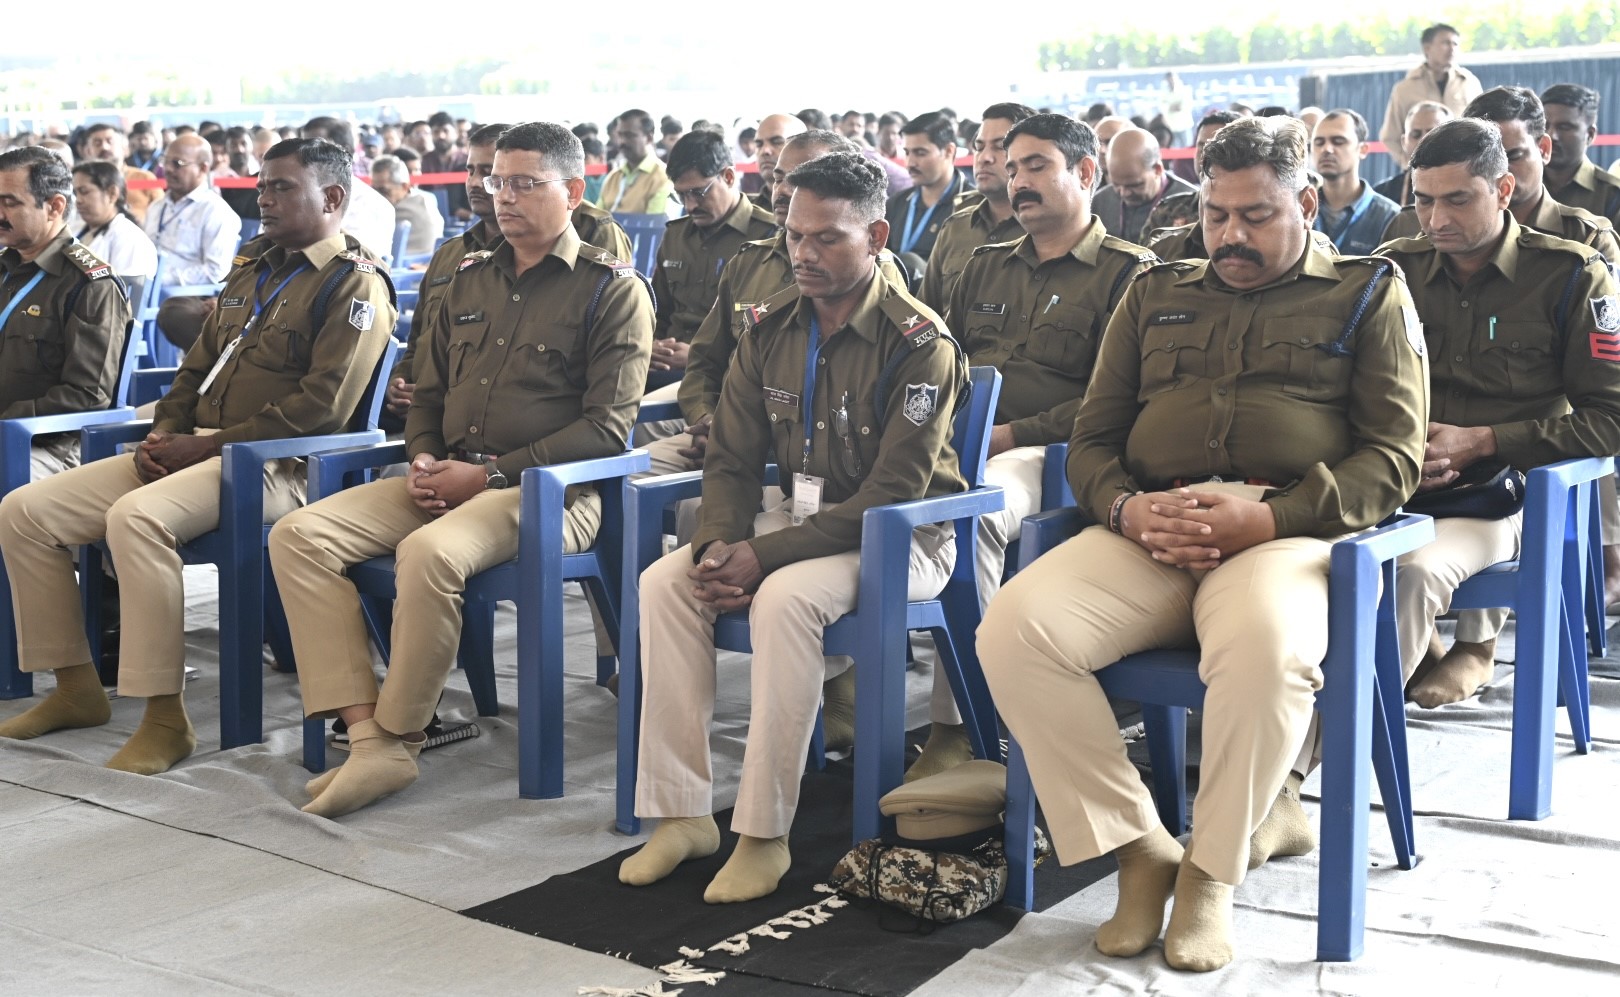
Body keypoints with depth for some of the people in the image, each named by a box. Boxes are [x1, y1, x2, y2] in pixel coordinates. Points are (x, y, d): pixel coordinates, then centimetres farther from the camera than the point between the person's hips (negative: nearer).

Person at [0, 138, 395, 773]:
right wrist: (163, 435, 5)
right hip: (189, 452, 9)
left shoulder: (354, 285, -5)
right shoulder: (250, 275, 23)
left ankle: (165, 719, -29)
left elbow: (322, 406, -17)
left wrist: (208, 445, -16)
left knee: (136, 516, -36)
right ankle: (75, 688, 7)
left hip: (273, 465, -9)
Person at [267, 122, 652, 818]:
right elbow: (428, 395, 25)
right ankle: (366, 737, -21)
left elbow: (606, 427, -9)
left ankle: (399, 736, -16)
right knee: (299, 534, -14)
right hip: (448, 480, 7)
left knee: (429, 551, -36)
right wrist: (424, 459, 2)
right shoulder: (469, 280, 19)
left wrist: (492, 473, -14)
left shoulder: (612, 290, -1)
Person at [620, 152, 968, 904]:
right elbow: (732, 458, 5)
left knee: (785, 597, -34)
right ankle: (681, 813, -10)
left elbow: (890, 496, -22)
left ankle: (764, 834, -24)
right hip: (800, 517, 7)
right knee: (665, 582, -14)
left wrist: (764, 554, -27)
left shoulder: (919, 345, -17)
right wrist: (718, 544, -17)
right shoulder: (771, 327, 2)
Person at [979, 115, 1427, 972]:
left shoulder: (1368, 295, 16)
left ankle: (1213, 870, -16)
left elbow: (1392, 456, 4)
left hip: (1285, 533, -3)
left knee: (1265, 646, -39)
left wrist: (1265, 518, -13)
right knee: (1013, 628, -25)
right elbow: (1092, 438, 21)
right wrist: (1129, 509, -4)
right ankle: (1139, 847, -12)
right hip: (1146, 533, 4)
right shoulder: (1154, 295, 25)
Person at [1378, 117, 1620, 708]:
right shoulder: (1394, 268, 11)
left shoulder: (1571, 276, 1)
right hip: (1397, 485, 4)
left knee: (1416, 570, -37)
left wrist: (1480, 442, -12)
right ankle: (1419, 651, 0)